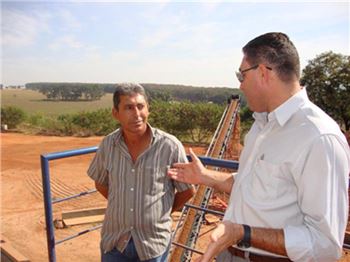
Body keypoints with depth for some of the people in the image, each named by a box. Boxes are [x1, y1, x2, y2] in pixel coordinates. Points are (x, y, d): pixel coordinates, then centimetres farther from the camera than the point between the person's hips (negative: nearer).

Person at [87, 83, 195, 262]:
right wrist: (122, 206, 6)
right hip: (114, 240, 3)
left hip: (154, 242, -2)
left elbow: (187, 191, -5)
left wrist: (161, 212, 3)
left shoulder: (170, 146, -19)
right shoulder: (108, 144, -8)